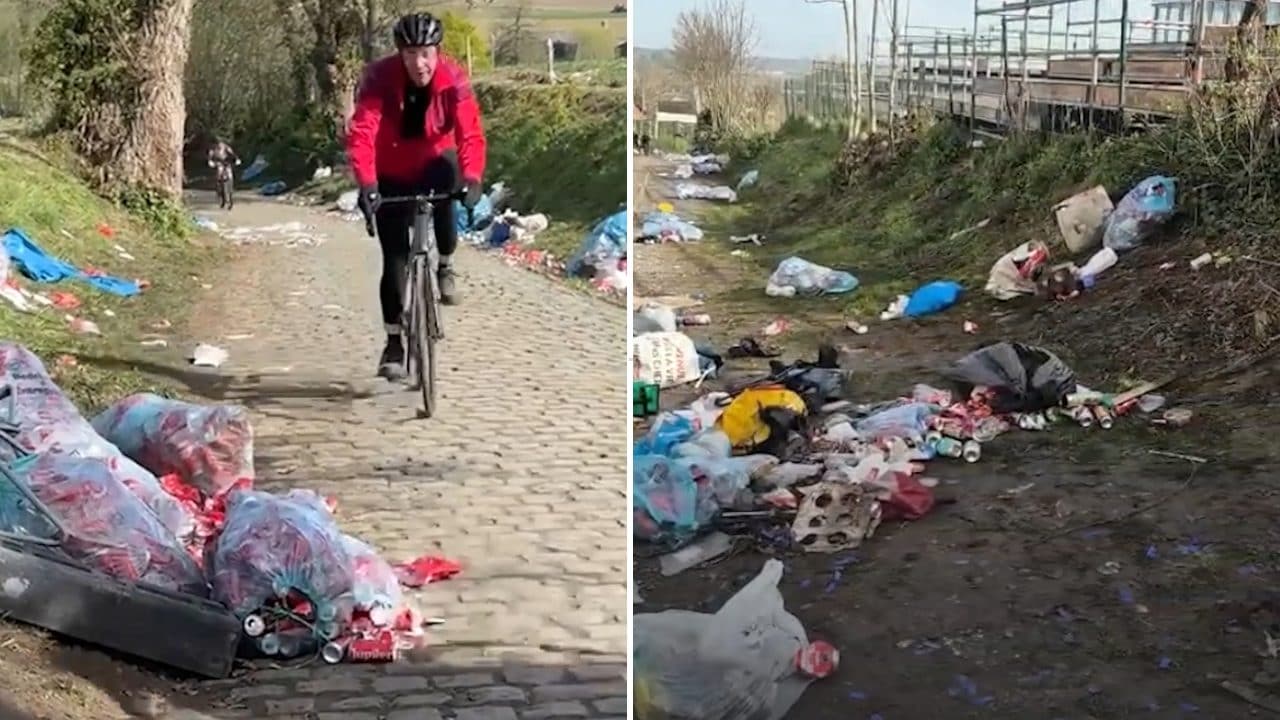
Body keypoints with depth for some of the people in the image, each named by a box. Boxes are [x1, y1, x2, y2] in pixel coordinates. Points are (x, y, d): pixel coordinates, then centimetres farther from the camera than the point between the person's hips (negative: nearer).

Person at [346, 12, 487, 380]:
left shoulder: (454, 79, -23)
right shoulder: (379, 78, -26)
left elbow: (471, 132, -32)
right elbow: (361, 134, -35)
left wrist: (472, 178, -50)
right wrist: (366, 184, -51)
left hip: (433, 164, 1)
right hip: (392, 176, 0)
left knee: (448, 174, -34)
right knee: (394, 256, -5)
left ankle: (445, 266, -8)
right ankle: (394, 342, 8)